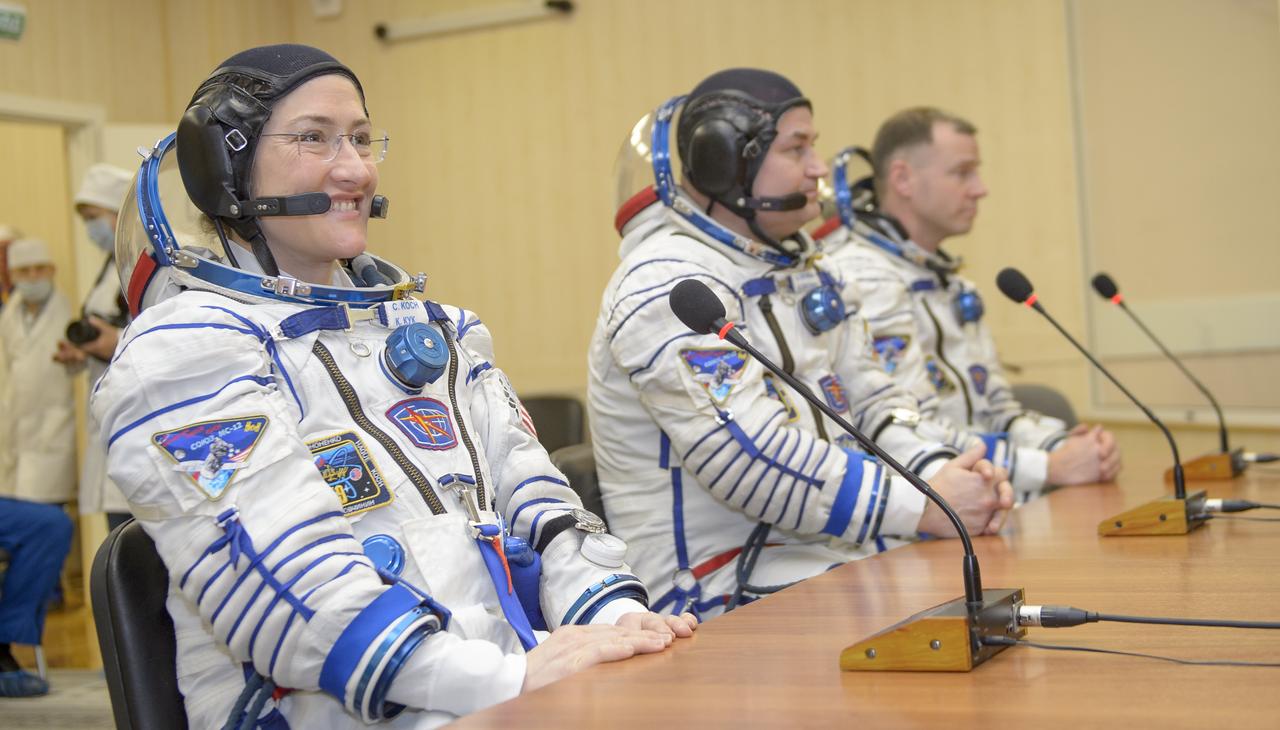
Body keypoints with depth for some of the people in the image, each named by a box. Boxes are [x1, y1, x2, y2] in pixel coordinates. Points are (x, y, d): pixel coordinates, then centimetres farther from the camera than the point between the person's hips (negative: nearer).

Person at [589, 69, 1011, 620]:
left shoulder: (794, 270, 17)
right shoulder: (667, 285, -14)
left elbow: (865, 399, 19)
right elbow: (750, 457, -23)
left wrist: (940, 471, -3)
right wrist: (924, 509, -21)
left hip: (833, 559, 9)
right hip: (725, 595, -9)